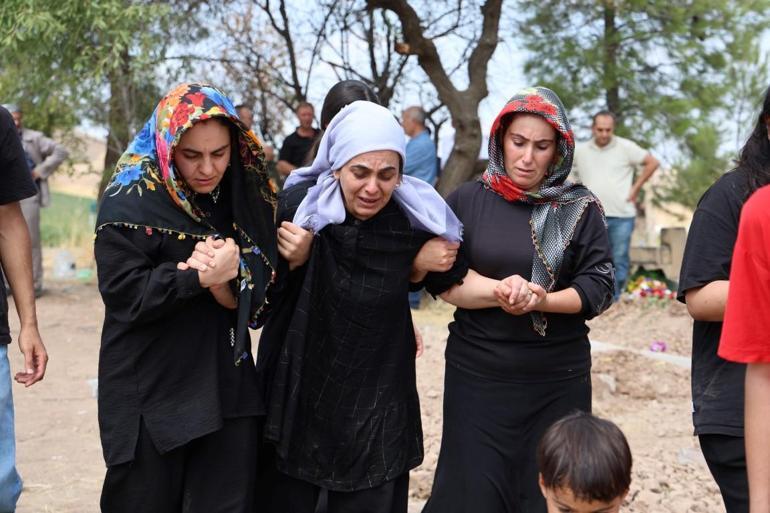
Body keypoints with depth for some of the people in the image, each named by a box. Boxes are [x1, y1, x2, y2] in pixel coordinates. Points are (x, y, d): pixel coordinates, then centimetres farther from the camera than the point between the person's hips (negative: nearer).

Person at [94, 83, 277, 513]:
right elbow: (125, 295, -17)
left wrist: (230, 279, -18)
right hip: (150, 397, -4)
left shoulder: (243, 196, 5)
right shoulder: (128, 202, -11)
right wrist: (199, 278, -24)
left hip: (228, 390, 4)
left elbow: (266, 289, 2)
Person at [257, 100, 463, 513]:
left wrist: (422, 264, -12)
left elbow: (441, 279, 8)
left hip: (378, 392, 1)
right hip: (301, 383, 0)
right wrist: (294, 260, -24)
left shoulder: (416, 217, -11)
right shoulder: (298, 204, -14)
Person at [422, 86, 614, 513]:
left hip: (558, 381, 0)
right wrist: (499, 291, -20)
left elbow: (599, 287, -3)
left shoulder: (581, 209, 1)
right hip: (476, 376, 0)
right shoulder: (467, 200, 1)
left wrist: (541, 300, -21)